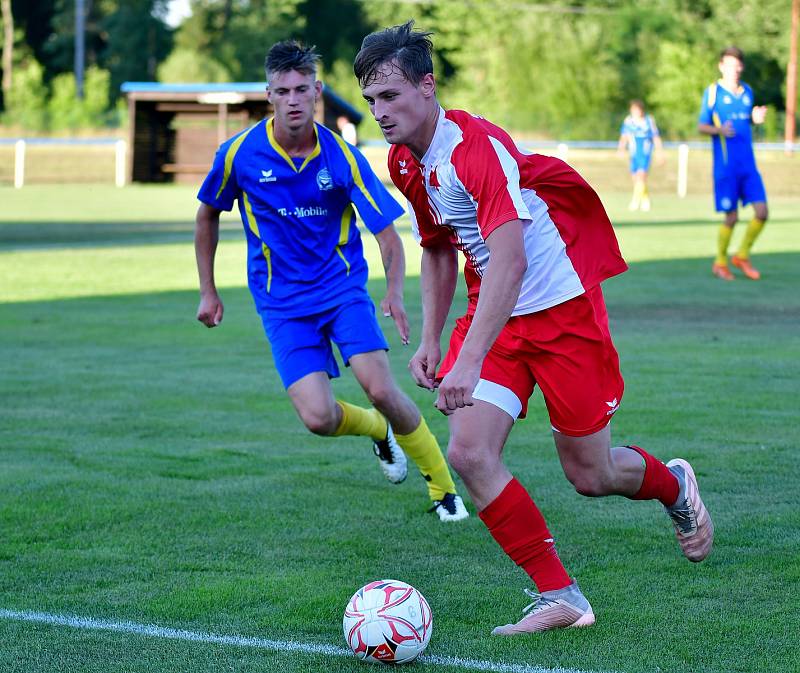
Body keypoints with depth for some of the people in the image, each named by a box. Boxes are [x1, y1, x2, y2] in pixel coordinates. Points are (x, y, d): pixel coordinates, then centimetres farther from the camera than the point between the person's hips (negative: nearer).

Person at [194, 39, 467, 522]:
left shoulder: (342, 157, -12)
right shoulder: (239, 154, -9)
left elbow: (388, 232, -12)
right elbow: (208, 215, 9)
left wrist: (395, 292, -30)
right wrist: (208, 292, 10)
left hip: (343, 288, 0)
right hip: (283, 303, 1)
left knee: (382, 390, -18)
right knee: (319, 418, -15)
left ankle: (443, 487, 5)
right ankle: (378, 429, 22)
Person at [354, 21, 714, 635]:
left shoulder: (478, 146, -26)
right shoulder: (404, 163, 1)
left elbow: (509, 261, -36)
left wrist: (469, 361, -43)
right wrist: (431, 340, 7)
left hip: (563, 310, -7)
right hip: (494, 316, 7)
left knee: (590, 476, 4)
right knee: (469, 453, -13)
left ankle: (674, 486, 40)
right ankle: (560, 597, -2)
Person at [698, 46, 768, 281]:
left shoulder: (747, 91, 11)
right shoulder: (712, 92, -3)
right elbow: (701, 126, -2)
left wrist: (756, 118, -1)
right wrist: (719, 130, -22)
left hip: (748, 164, 5)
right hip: (725, 165, -5)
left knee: (761, 212, -2)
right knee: (731, 217, -3)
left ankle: (742, 256, 17)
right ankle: (720, 263, 16)